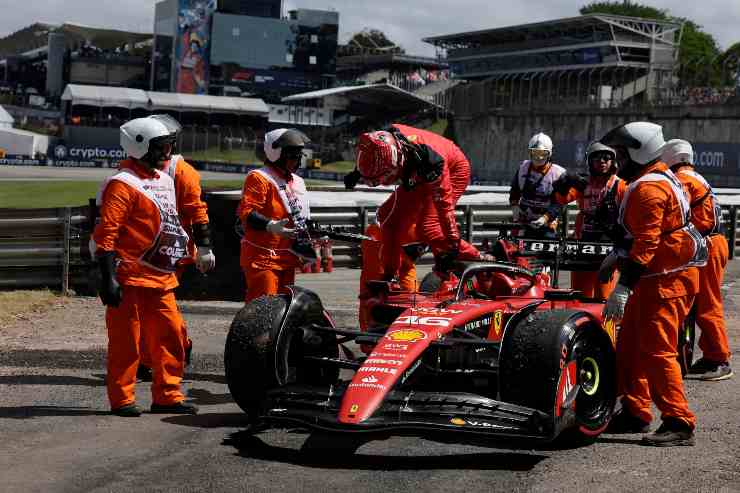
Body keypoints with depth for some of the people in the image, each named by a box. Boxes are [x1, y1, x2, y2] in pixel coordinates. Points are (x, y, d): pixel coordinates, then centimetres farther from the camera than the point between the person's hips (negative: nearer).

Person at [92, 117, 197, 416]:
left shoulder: (165, 180, 16)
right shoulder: (123, 184, -12)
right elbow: (105, 234, -16)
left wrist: (185, 252, 26)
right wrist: (108, 278, -21)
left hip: (162, 277, 9)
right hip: (131, 277, -8)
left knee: (170, 336, 9)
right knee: (126, 340, -1)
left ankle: (167, 395, 18)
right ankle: (121, 399, 8)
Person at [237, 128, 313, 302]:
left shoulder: (298, 182, 18)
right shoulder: (259, 178, -10)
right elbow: (246, 214, -20)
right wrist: (271, 226, -32)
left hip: (287, 259, 9)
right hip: (262, 257, -9)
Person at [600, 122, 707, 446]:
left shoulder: (649, 189, -17)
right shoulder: (658, 177, 16)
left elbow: (646, 243, -25)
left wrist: (623, 288, -27)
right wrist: (619, 255, 31)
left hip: (667, 279, -11)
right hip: (657, 276, 11)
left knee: (656, 351, -13)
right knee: (630, 346, 14)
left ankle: (679, 424, -11)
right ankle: (634, 413, 22)